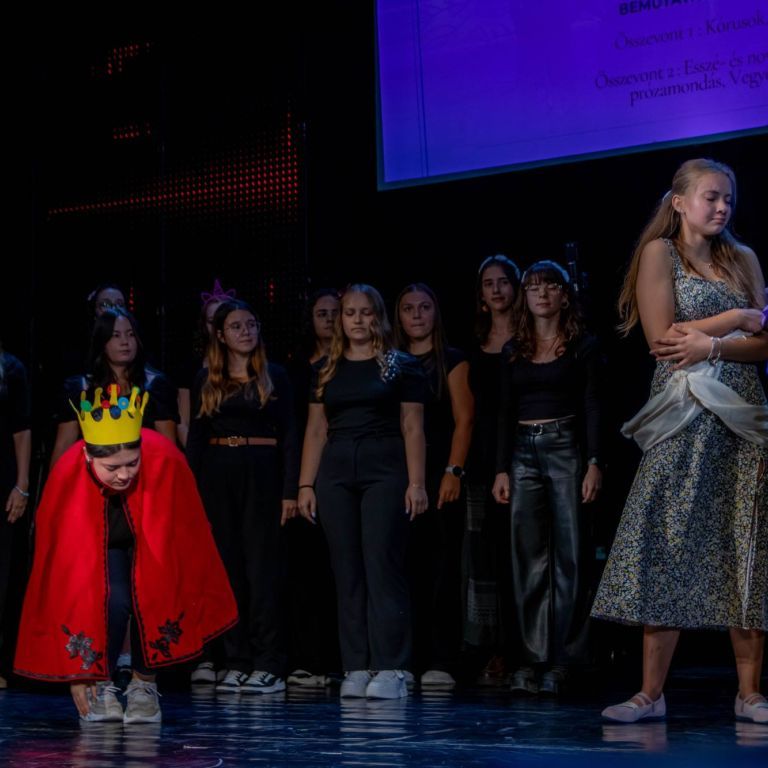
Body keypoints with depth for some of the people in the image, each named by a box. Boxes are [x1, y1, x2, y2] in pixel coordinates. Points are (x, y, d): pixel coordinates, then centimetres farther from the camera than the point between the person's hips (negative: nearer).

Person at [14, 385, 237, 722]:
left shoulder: (165, 461, -36)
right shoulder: (67, 478, -35)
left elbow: (182, 538, -22)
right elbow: (64, 571, -30)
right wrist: (75, 669, -28)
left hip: (154, 544, 1)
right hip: (95, 547, -1)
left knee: (154, 593, -26)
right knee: (113, 597, -28)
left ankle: (144, 684, -4)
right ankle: (99, 685, -5)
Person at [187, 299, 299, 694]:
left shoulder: (274, 377, 5)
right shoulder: (206, 381, 10)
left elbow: (289, 436, 2)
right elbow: (195, 438, 10)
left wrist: (289, 491, -5)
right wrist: (191, 491, 2)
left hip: (261, 472, -2)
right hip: (217, 475, 3)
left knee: (262, 565, -6)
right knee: (227, 568, 3)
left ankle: (268, 665, -4)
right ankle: (236, 664, 7)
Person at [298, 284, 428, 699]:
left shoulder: (401, 366, 5)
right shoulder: (326, 369, 14)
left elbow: (413, 428, 1)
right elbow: (316, 430, 13)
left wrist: (416, 483, -8)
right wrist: (305, 485, 6)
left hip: (385, 471, -4)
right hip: (335, 474, 4)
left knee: (382, 565, -9)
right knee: (347, 572, 3)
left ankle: (390, 669, -7)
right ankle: (355, 669, 6)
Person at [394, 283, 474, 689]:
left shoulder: (451, 360, 6)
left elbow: (464, 419, -1)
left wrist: (454, 471, -12)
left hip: (439, 476, -3)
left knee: (442, 569, -8)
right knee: (407, 570, 1)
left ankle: (441, 663, -9)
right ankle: (409, 661, 5)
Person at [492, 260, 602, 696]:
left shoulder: (582, 346, 3)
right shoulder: (514, 352, 14)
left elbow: (592, 407, -3)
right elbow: (506, 413, 13)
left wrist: (594, 464, -12)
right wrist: (502, 470, 6)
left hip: (565, 449, -4)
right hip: (523, 454, 4)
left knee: (568, 556, -3)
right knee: (529, 559, 2)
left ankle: (563, 660, 0)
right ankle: (534, 658, 4)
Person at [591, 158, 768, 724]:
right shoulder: (660, 252, 2)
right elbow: (661, 338, -9)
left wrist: (709, 342, -12)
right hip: (683, 420, -4)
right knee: (669, 548, -6)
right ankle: (651, 693, -3)